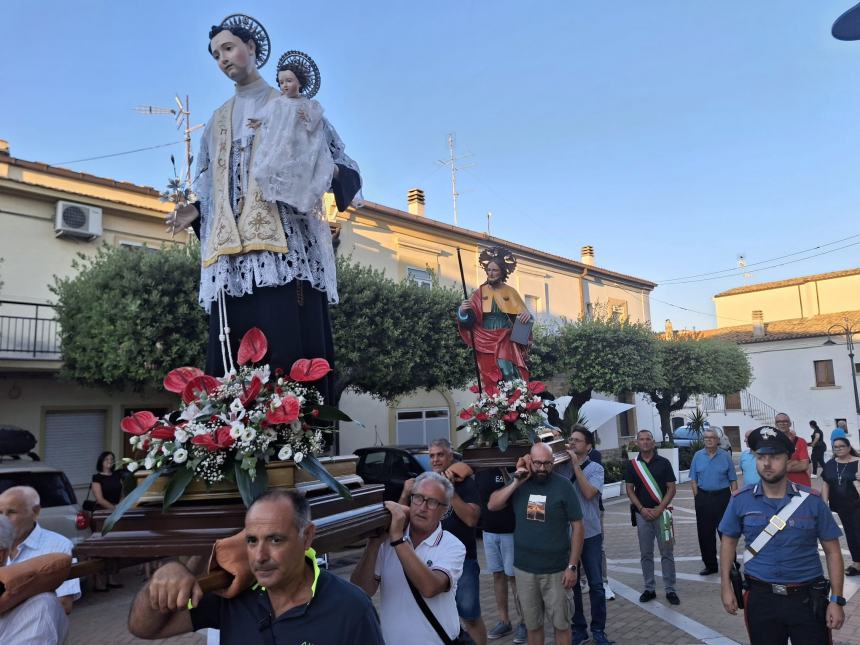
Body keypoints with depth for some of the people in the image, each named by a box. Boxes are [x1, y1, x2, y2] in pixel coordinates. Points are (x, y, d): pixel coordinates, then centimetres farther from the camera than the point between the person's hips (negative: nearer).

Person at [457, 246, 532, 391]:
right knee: (490, 378, -2)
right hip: (486, 341, 1)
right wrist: (463, 310, -22)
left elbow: (523, 313, 8)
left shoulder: (510, 292, 7)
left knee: (507, 369, -22)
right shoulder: (480, 292, 7)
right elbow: (469, 318, 1)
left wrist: (526, 315, -16)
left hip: (506, 340, -1)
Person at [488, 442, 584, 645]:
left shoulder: (563, 485, -11)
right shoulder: (520, 482, 1)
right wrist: (516, 484, -15)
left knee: (561, 623, 11)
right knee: (532, 624, 17)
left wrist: (572, 566, -10)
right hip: (524, 568, 3)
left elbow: (577, 526, -8)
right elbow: (492, 505, -4)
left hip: (556, 570, -3)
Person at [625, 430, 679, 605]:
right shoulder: (632, 464, 5)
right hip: (642, 513, 2)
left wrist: (659, 509, -11)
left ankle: (670, 589, 11)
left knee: (667, 552, 2)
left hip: (661, 512, -2)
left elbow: (671, 488, -1)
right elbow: (629, 490, 5)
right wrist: (642, 509, -8)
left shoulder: (663, 462, 0)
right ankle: (649, 588, 18)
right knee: (645, 554, 8)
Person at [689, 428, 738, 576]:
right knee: (705, 533, 6)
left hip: (722, 496, -2)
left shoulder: (725, 456, 0)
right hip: (703, 497, 2)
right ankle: (710, 565, 18)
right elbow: (693, 480, 8)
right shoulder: (698, 456, 5)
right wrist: (697, 497, 0)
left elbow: (733, 480, 2)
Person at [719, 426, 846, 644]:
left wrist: (836, 600, -3)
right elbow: (729, 541, 7)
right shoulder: (741, 500, -4)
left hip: (807, 600, -1)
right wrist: (726, 586, 2)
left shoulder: (812, 501, -5)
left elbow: (832, 551, 1)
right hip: (761, 599, 1)